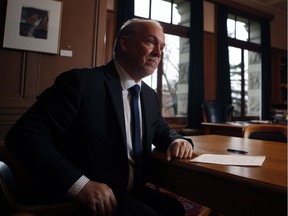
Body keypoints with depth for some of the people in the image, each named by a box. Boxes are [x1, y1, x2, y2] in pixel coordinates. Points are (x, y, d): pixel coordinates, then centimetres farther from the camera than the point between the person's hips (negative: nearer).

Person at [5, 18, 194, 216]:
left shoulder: (150, 95, 9)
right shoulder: (81, 81, -14)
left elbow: (162, 131, 23)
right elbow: (24, 135, -18)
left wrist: (177, 141, -1)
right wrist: (80, 184, -29)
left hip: (132, 193, 6)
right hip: (80, 199, -6)